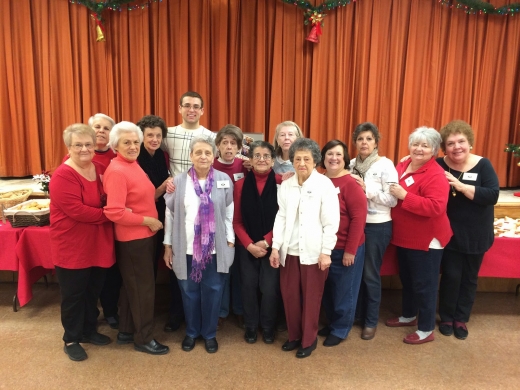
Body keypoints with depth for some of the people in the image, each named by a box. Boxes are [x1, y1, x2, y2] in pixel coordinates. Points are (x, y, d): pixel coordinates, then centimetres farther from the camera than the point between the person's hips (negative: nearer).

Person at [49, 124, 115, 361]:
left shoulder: (100, 169, 4)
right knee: (73, 294, 10)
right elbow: (77, 210, -26)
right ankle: (71, 340, 29)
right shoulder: (62, 176, -18)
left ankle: (89, 331, 39)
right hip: (72, 246, -6)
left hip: (98, 244, 7)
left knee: (93, 291, 19)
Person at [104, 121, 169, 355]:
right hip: (132, 239, -9)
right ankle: (144, 338, 23)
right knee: (143, 287, 4)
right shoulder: (116, 171, -20)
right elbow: (114, 212, -28)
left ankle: (126, 331, 36)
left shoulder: (133, 164, 9)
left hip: (143, 236, 9)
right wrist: (148, 221, -20)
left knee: (132, 286, 20)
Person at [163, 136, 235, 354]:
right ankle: (191, 332, 35)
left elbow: (229, 214, 3)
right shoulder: (179, 181, 0)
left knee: (212, 292, 9)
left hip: (215, 249, 0)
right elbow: (170, 214, 3)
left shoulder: (224, 180, -1)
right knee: (189, 292, 13)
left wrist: (230, 242, 1)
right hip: (186, 248, 1)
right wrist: (168, 245, 3)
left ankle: (209, 334, 30)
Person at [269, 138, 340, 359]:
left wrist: (326, 251, -11)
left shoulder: (324, 185, -8)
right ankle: (294, 336, 33)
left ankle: (309, 340, 28)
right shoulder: (286, 185, 5)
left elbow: (331, 222, -9)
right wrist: (275, 247, 0)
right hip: (289, 251, 4)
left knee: (311, 297, 9)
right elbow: (281, 217, 4)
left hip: (313, 252, -4)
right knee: (289, 295, 12)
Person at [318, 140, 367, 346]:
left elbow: (358, 218, -16)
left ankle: (340, 329, 30)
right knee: (327, 289, 19)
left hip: (346, 249, -5)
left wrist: (350, 250, -16)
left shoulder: (351, 184, -14)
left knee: (344, 291, 12)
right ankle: (331, 322, 39)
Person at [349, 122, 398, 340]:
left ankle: (371, 321, 25)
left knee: (370, 274, 6)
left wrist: (367, 190, -20)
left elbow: (392, 200, -15)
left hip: (377, 226, -5)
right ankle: (357, 314, 34)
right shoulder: (351, 165, 5)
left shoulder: (385, 165, -9)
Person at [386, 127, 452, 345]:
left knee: (424, 283, 5)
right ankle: (409, 316, 41)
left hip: (426, 239, -8)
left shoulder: (435, 175, -20)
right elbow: (395, 195, 21)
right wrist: (393, 192, -2)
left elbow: (436, 207, -32)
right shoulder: (402, 166, 5)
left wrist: (404, 195, -31)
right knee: (406, 279, 22)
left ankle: (426, 330, 22)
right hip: (404, 236, 8)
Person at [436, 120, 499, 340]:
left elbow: (492, 196, -21)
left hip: (476, 235, 1)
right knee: (451, 276, 4)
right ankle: (446, 318, 26)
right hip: (450, 233, -1)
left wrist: (460, 186, -27)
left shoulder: (483, 165, -8)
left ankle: (461, 319, 31)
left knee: (469, 278, 13)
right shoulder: (439, 165, -7)